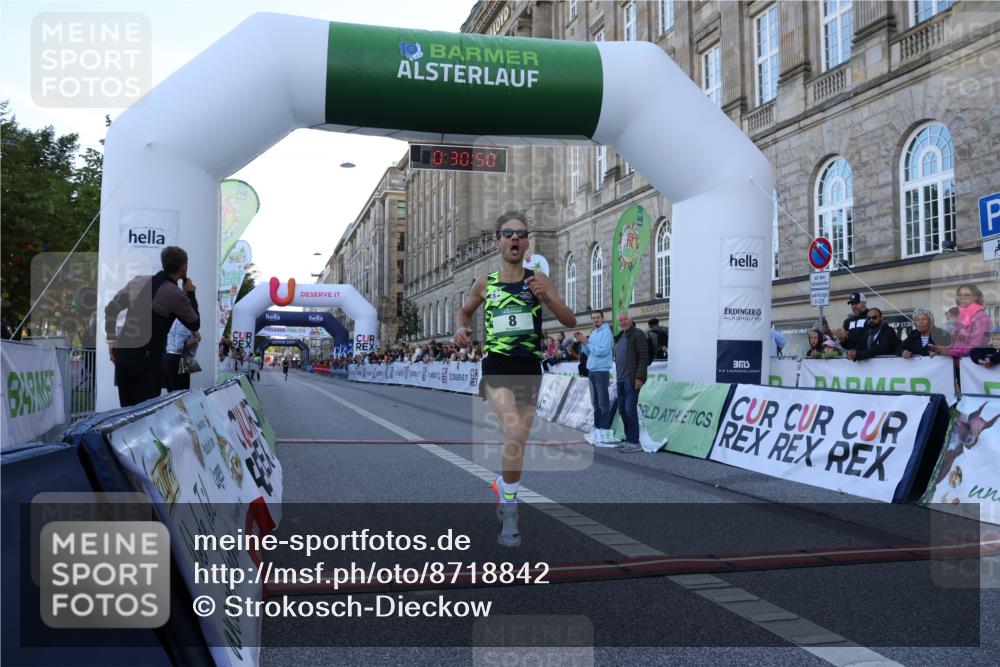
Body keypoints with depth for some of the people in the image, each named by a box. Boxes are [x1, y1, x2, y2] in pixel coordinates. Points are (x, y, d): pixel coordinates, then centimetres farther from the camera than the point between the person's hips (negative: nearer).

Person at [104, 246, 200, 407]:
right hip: (147, 358, -6)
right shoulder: (176, 295, -11)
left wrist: (112, 342, 16)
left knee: (126, 410, 14)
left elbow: (110, 309, 11)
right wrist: (190, 294, 11)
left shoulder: (139, 281, 6)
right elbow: (195, 325, 3)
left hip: (123, 352, 6)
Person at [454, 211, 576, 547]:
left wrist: (547, 297, -19)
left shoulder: (539, 280, 2)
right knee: (515, 434, -25)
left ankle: (502, 485, 43)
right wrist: (462, 328, 1)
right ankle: (508, 507, -9)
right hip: (496, 368, -2)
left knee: (519, 440, 14)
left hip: (530, 370, 2)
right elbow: (465, 311, 23)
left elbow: (571, 321, -2)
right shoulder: (484, 283, 4)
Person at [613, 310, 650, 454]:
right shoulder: (620, 337, 19)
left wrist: (639, 377, -19)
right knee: (622, 409, 11)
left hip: (632, 378, -9)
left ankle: (635, 443, -5)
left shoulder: (637, 334, -7)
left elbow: (644, 357, -14)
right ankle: (628, 440, 19)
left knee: (630, 409, -10)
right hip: (621, 379, 9)